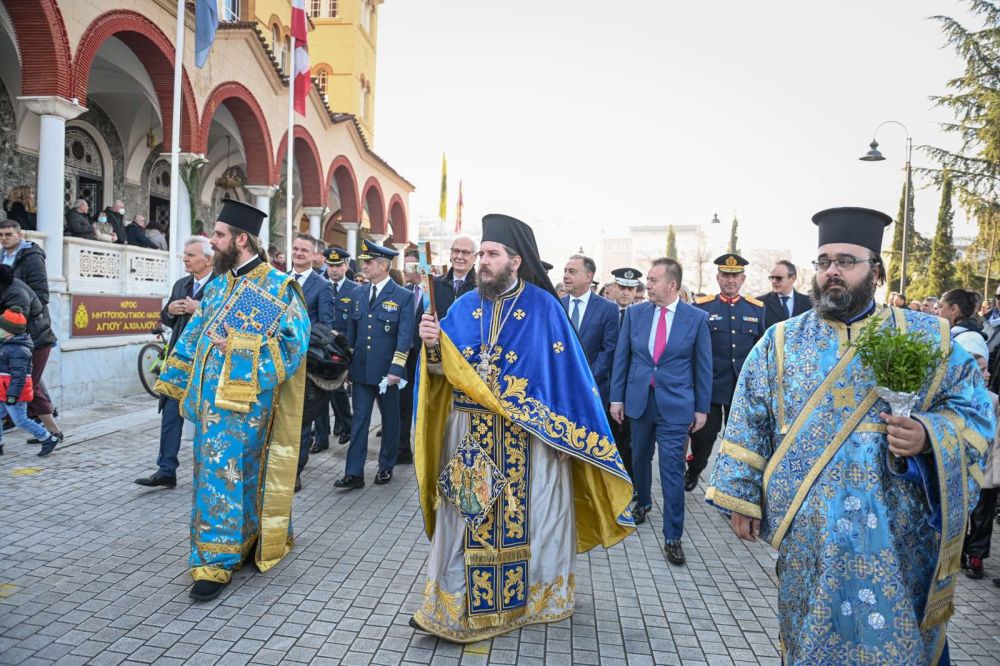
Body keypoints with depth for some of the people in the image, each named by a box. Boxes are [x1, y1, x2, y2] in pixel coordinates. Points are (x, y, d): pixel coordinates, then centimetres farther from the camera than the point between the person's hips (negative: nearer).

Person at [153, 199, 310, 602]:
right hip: (210, 397, 7)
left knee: (222, 475, -7)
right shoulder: (217, 286, 13)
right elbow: (194, 337, 19)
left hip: (243, 399, -7)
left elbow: (294, 340, -14)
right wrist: (175, 381, 18)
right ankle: (251, 540, 31)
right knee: (238, 473, 15)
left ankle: (215, 563, 4)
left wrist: (240, 349, -17)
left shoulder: (278, 287, -8)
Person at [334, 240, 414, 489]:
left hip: (387, 372, -4)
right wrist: (347, 363, 12)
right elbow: (351, 331, 14)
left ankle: (386, 466, 26)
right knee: (359, 420, 4)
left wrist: (396, 369, -19)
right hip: (361, 370, 4)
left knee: (390, 419, 10)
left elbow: (405, 337, -12)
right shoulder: (359, 293, 9)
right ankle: (354, 473, 6)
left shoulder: (403, 297, -7)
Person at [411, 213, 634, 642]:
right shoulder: (464, 307, 6)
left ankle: (536, 596, 29)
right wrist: (433, 346, -17)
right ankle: (457, 603, 22)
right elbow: (444, 370, 5)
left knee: (528, 516, 8)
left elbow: (565, 372, -5)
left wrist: (569, 434, -8)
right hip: (472, 435, 3)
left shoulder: (544, 307, -4)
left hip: (530, 436, -3)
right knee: (468, 517, 8)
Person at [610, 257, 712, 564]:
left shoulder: (697, 318, -5)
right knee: (640, 459, 19)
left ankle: (672, 537, 8)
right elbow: (622, 357, 4)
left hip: (676, 406, -3)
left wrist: (702, 408, 1)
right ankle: (642, 502, 45)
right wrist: (617, 397, 2)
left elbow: (703, 366, 0)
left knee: (673, 471, -2)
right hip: (638, 401, 3)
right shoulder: (634, 313, 0)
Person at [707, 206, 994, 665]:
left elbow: (974, 409, 1)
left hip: (896, 534, -1)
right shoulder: (780, 342, 4)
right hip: (808, 532, 1)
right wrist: (740, 497, 1)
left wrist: (929, 436, -19)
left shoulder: (927, 337, 1)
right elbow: (749, 425, 4)